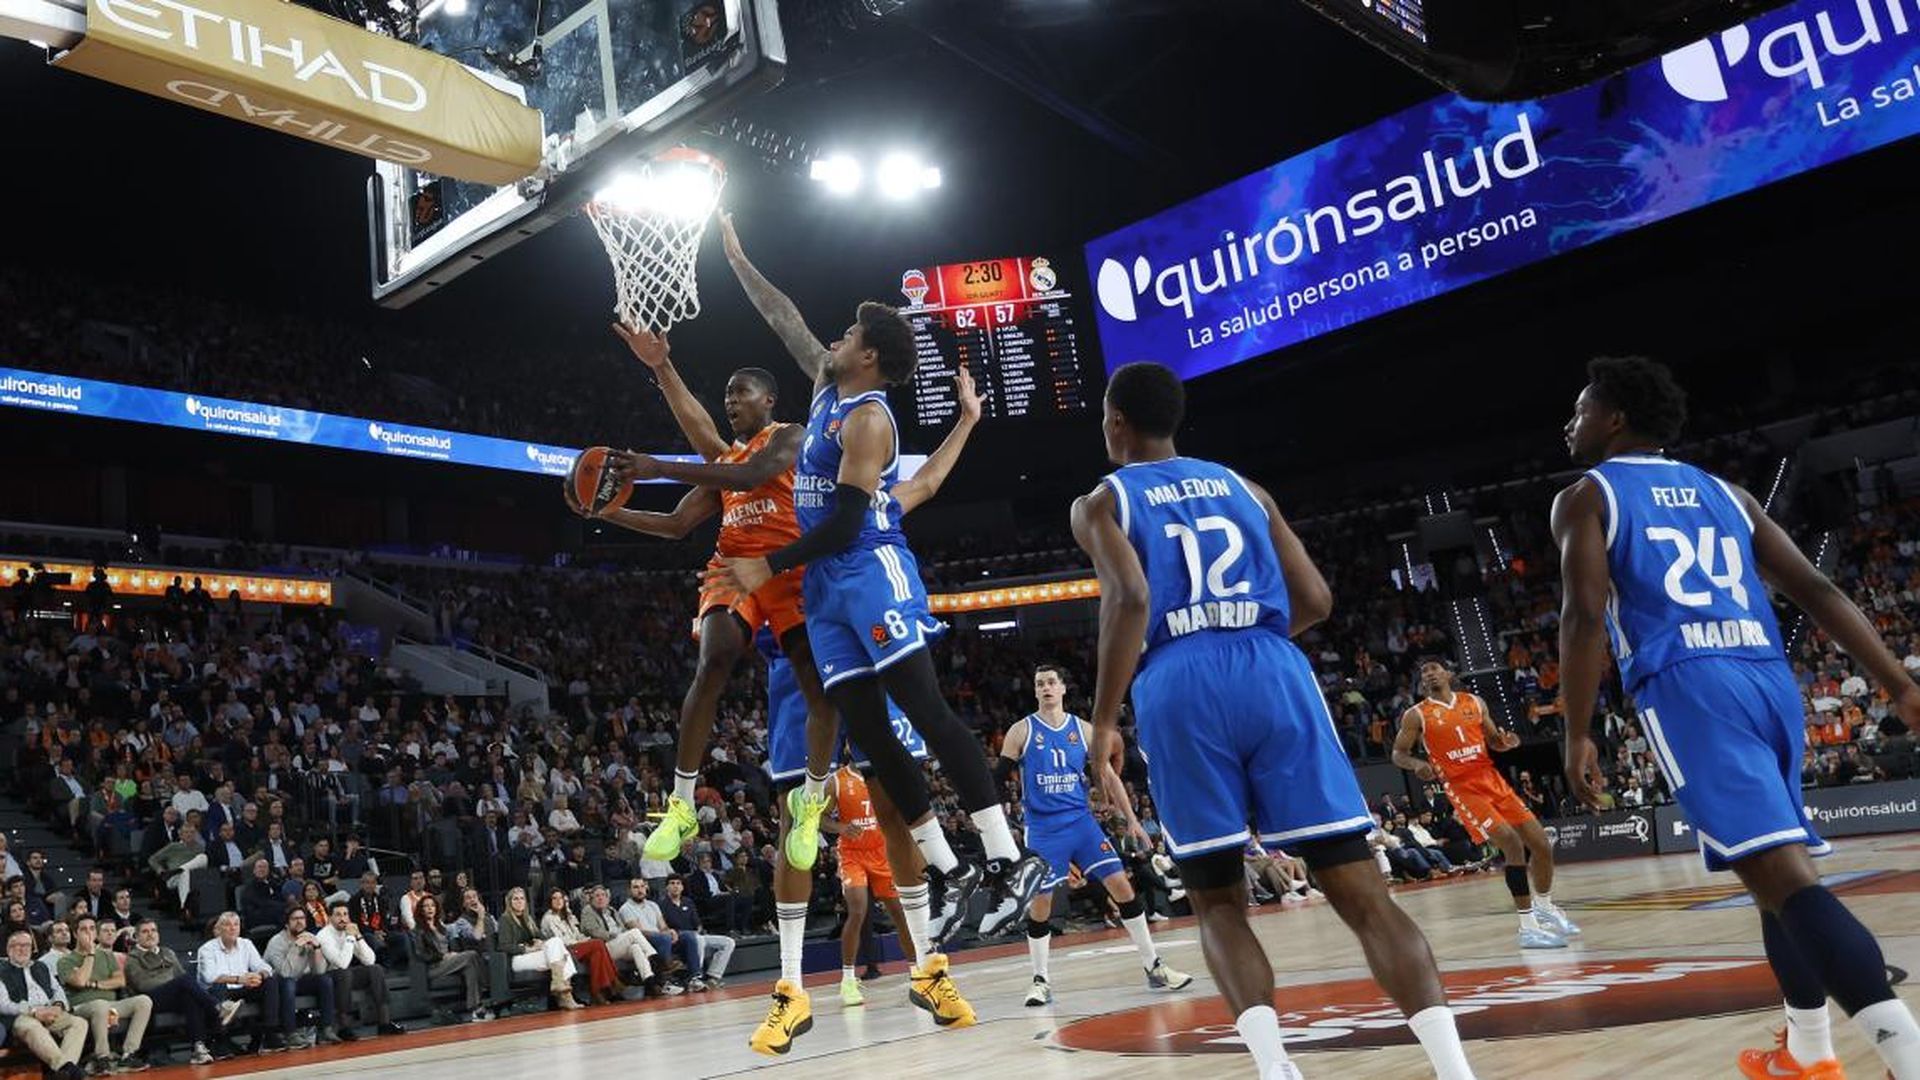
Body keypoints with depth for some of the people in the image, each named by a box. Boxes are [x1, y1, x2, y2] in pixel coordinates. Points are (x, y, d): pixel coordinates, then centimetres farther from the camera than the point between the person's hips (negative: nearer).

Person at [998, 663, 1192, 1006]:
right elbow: (999, 778, -1)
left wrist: (1131, 819, 7)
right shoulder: (1022, 731, -1)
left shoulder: (1083, 729, 6)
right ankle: (1040, 980, 14)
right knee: (1041, 901, -2)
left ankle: (1154, 967, 4)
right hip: (1042, 828, -2)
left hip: (1081, 820, 3)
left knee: (1121, 885, -4)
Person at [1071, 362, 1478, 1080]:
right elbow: (1314, 600, 17)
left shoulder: (1101, 504, 11)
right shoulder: (1241, 487, 23)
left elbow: (1130, 600, -8)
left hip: (1181, 691, -2)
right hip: (1275, 675, 2)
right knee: (1361, 891, 1)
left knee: (1218, 902, 11)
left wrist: (1102, 724, -5)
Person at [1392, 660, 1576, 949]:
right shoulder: (1416, 715, -1)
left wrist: (1507, 742, -5)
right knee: (1513, 844, -21)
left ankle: (1544, 908, 32)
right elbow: (1398, 754, 2)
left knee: (1542, 844, 5)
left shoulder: (1475, 702, 10)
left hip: (1492, 779, 5)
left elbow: (1493, 741, 18)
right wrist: (1417, 764, -19)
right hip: (1461, 788, -5)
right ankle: (1528, 927, -13)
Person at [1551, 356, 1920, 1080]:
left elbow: (1584, 616, -8)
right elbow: (1817, 591, 14)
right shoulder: (1724, 492, 23)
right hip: (1771, 680, 7)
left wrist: (1578, 736, -5)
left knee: (1779, 874, -14)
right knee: (1782, 866, 21)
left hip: (1688, 687, -7)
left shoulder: (1585, 497, 6)